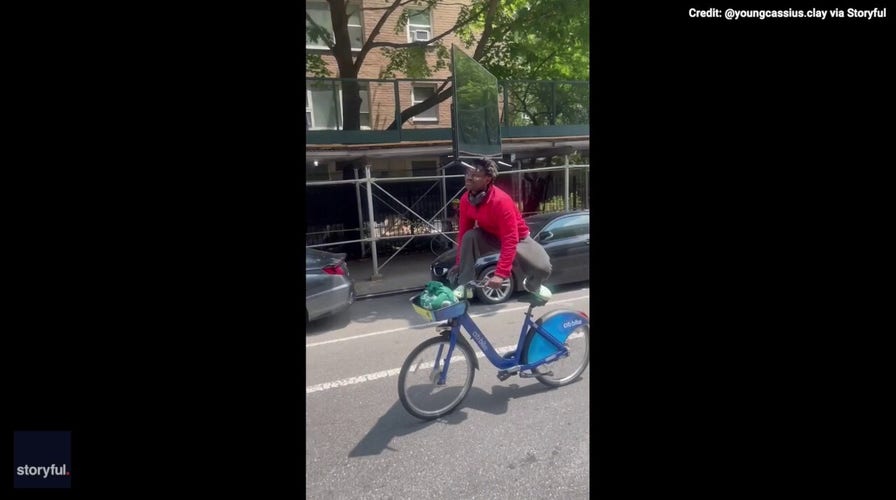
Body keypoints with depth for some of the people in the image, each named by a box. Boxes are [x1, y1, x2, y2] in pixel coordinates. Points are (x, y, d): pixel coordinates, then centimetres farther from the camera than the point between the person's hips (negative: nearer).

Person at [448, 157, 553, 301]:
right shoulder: (466, 199, -17)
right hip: (490, 237, 4)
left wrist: (501, 274, -39)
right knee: (469, 236, -28)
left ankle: (532, 285, 14)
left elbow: (510, 241, -36)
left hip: (518, 238, -4)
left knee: (543, 268, -26)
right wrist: (459, 263, -5)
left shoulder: (501, 201, -36)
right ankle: (465, 285, -15)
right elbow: (463, 231, -5)